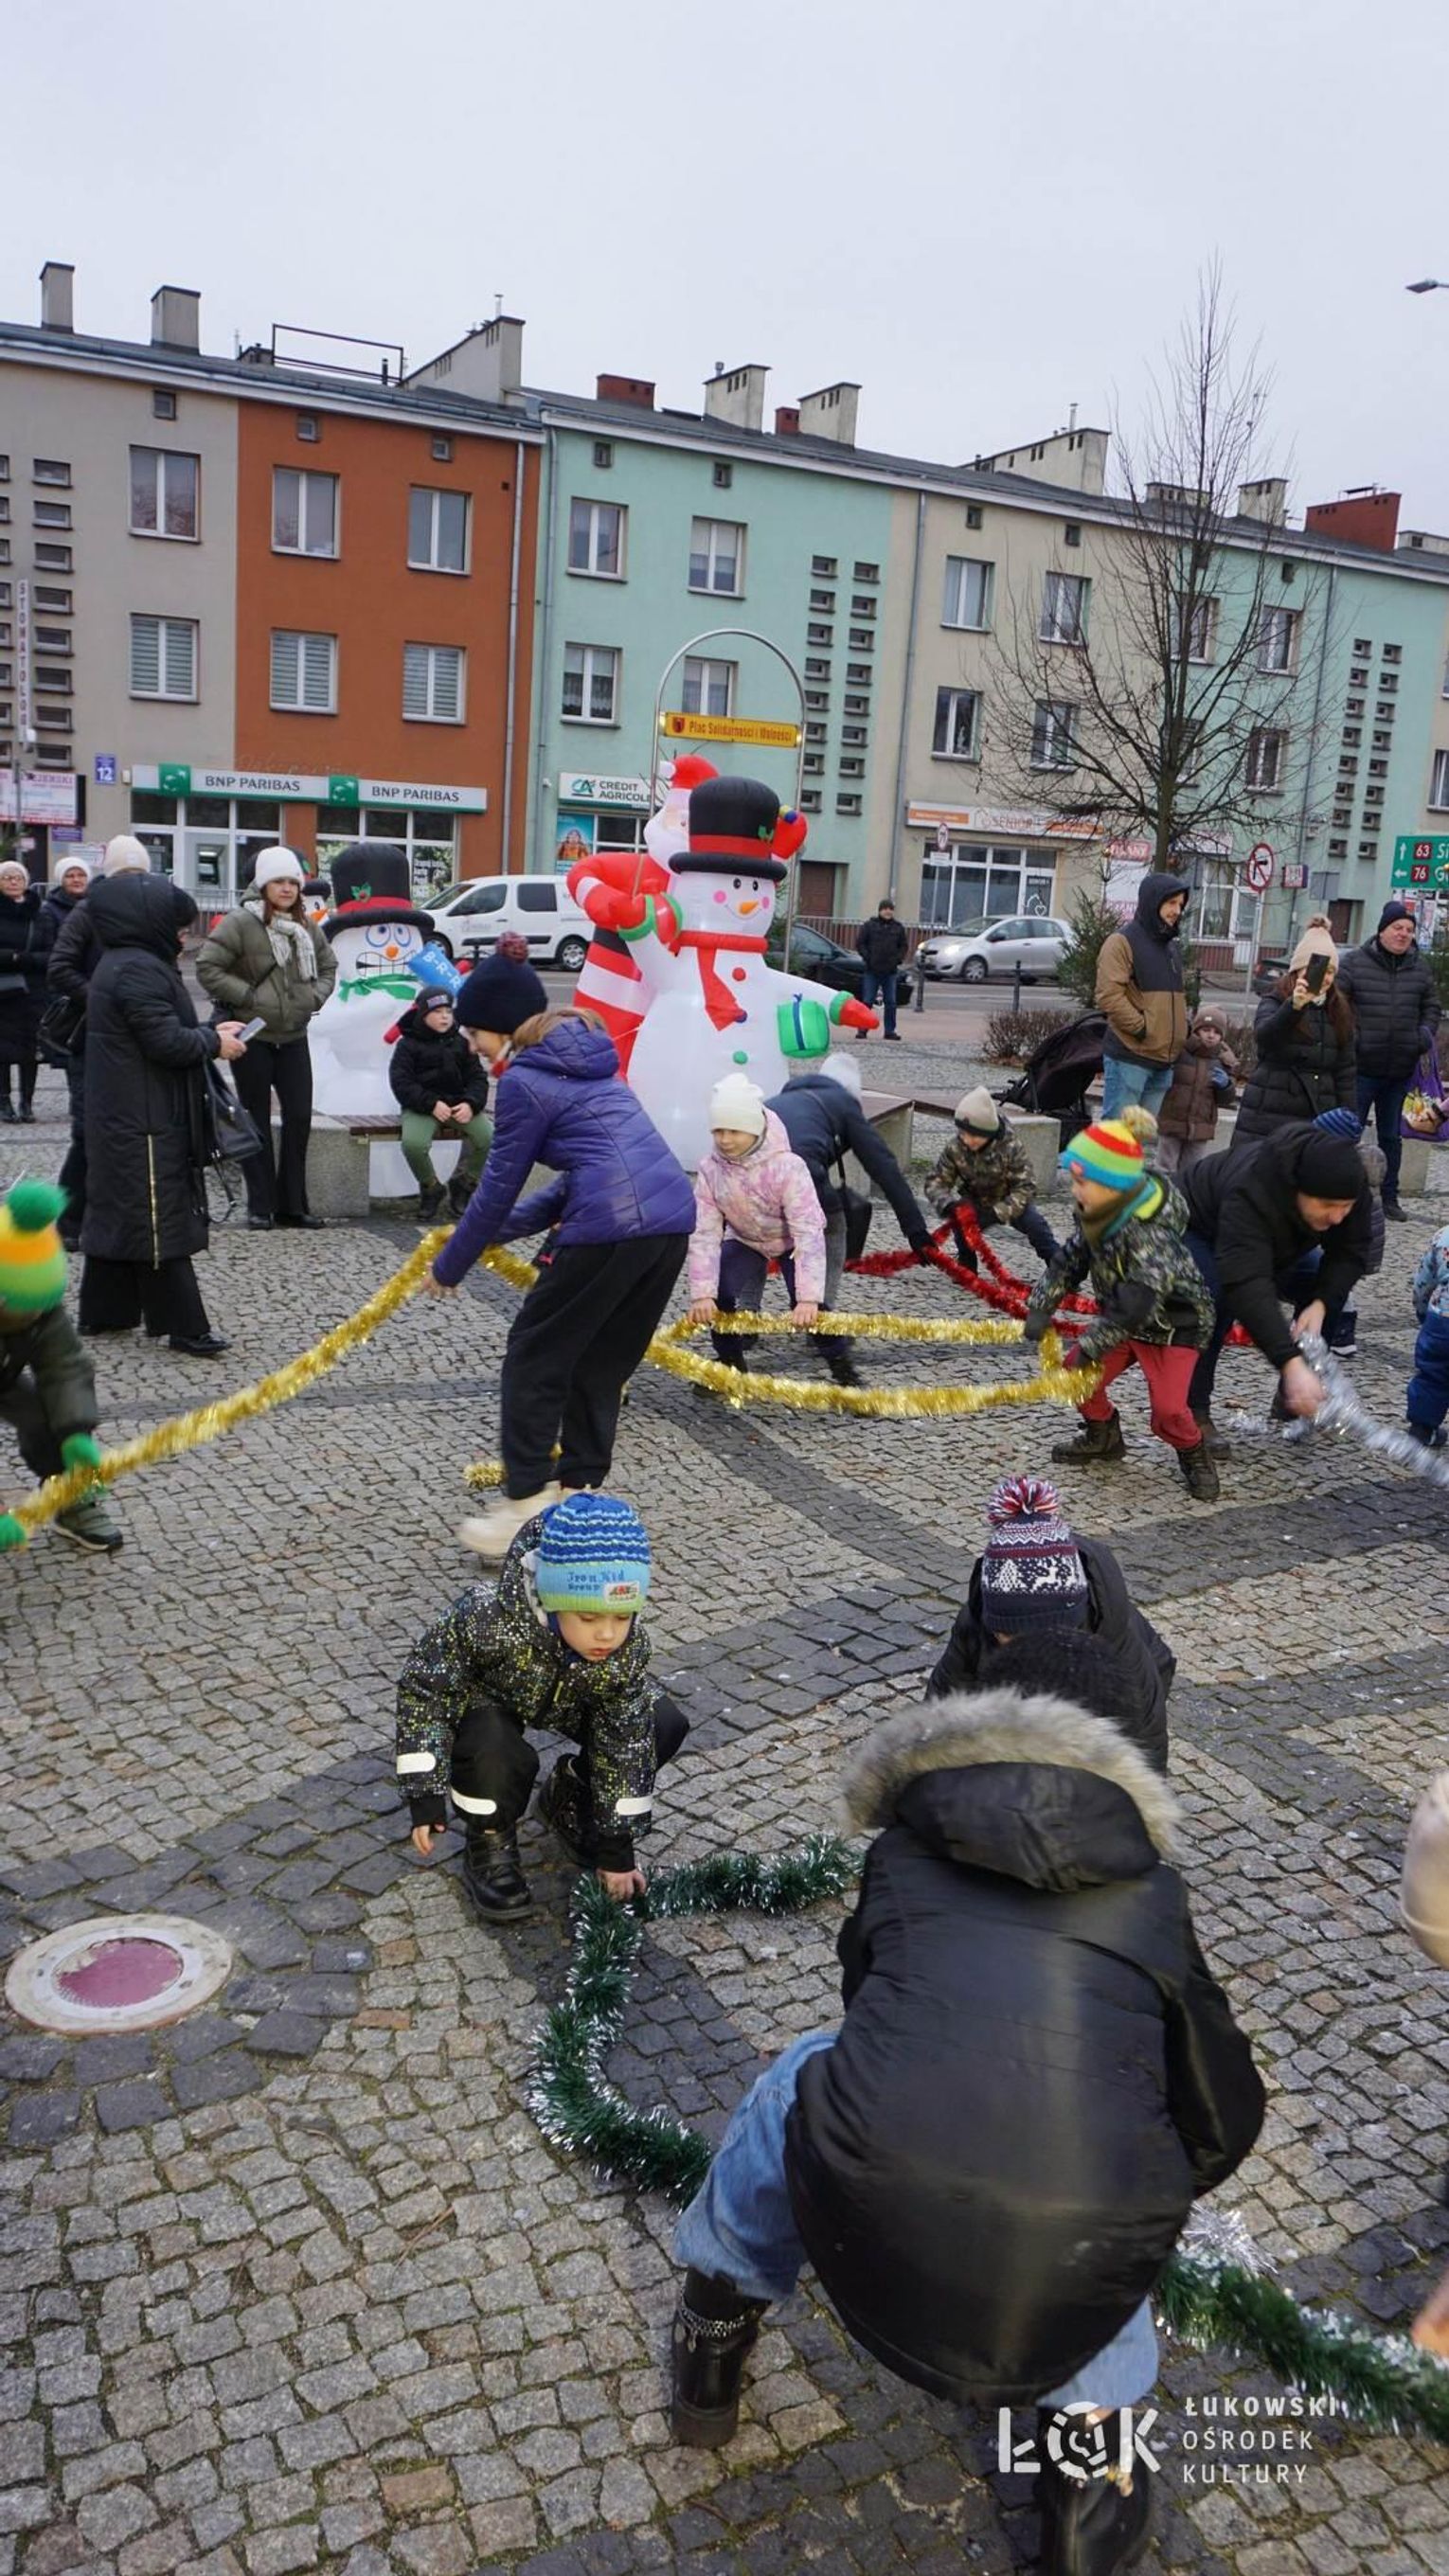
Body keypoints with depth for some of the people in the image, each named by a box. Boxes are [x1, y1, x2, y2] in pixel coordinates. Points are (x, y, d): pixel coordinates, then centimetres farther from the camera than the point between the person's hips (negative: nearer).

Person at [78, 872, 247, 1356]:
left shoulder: (123, 965, 15)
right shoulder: (139, 971, -19)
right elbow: (167, 1043, -24)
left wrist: (208, 1033, 9)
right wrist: (214, 1042, -9)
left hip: (121, 1117, 11)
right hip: (146, 1121, -11)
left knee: (115, 1211, 15)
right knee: (160, 1219, -7)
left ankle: (103, 1311, 23)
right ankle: (183, 1326, -2)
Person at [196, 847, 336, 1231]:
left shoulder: (307, 927, 7)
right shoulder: (241, 923, -12)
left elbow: (328, 965, 22)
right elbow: (207, 968, -15)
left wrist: (316, 996, 5)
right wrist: (247, 996, -17)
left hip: (294, 1037, 5)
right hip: (253, 1037, -5)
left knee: (299, 1117, 4)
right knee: (257, 1122, 4)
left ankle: (293, 1204, 14)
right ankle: (261, 1206, 11)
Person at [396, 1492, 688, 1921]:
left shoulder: (628, 1648, -32)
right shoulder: (491, 1619, -43)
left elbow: (627, 1743, -20)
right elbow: (422, 1687, -29)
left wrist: (617, 1845, -15)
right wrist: (426, 1794, -29)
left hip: (572, 1699, 4)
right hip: (487, 1694, -4)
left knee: (664, 1726, -12)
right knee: (496, 1755, -37)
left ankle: (569, 1798, 12)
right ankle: (489, 1844, -4)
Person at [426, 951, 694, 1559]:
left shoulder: (524, 1082, -1)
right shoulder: (585, 1061, 25)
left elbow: (497, 1188, 3)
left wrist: (448, 1267, 16)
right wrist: (502, 1229, 25)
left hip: (611, 1226, -8)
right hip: (673, 1217, 8)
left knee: (535, 1357, 6)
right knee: (602, 1364, 19)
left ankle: (522, 1507, 8)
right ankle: (578, 1492, 26)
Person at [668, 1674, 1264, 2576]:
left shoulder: (902, 1852, 20)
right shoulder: (1150, 1890, 19)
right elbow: (1225, 2115, 24)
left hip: (870, 2230, 0)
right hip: (1081, 2266, 1)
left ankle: (712, 2355, 48)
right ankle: (1092, 2490, 37)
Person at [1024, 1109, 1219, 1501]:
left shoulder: (1148, 1231, -36)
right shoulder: (1100, 1213, -11)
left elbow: (1137, 1304, -38)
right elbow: (1073, 1258, 2)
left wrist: (1091, 1344, -30)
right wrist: (1041, 1306, -8)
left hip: (1175, 1322, -7)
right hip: (1122, 1315, 8)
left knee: (1167, 1408, -17)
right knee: (1076, 1372, -1)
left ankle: (1193, 1454, 15)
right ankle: (1104, 1438, 24)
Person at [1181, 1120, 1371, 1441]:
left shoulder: (1349, 1184, -28)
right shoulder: (1251, 1193, -47)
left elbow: (1349, 1254, -17)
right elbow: (1247, 1285, -55)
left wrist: (1320, 1304, -36)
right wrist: (1291, 1363, -62)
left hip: (1273, 1242, 6)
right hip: (1200, 1231, -6)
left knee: (1326, 1291, -9)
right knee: (1216, 1305, -32)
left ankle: (1293, 1399, 5)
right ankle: (1193, 1414, -19)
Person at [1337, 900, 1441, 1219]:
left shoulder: (1421, 966, 5)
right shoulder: (1356, 962, -7)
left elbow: (1431, 1006, 16)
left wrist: (1426, 1032, -1)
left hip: (1401, 1071, 4)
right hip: (1362, 1067, -4)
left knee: (1391, 1136, 15)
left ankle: (1389, 1197, 25)